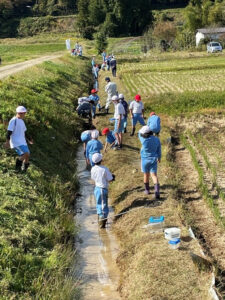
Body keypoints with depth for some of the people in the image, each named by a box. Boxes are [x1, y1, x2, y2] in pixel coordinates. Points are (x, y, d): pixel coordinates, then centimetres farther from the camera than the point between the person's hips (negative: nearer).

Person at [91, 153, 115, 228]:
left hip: (96, 188, 6)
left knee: (99, 204, 21)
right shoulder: (104, 169, -21)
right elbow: (110, 179, -15)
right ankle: (102, 223, 5)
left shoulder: (93, 169, -3)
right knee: (103, 205, 2)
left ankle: (100, 219, 35)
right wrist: (112, 176, 6)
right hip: (103, 189, -6)